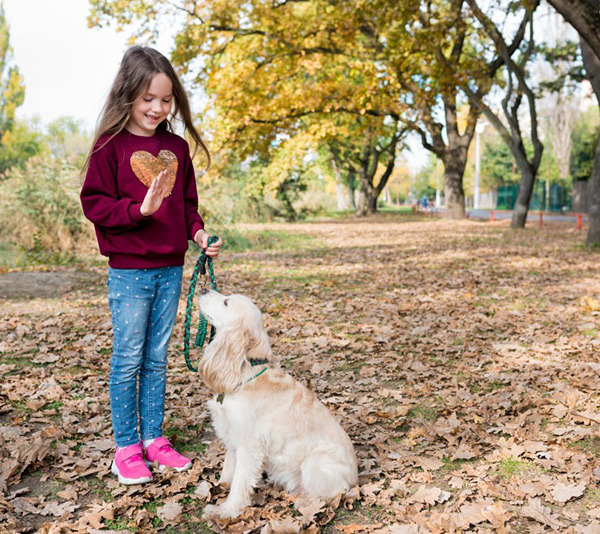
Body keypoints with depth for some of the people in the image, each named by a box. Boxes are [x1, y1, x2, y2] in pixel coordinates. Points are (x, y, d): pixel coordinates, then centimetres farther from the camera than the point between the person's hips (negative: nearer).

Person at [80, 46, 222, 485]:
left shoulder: (177, 147, 8)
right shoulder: (111, 147, -7)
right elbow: (94, 203, -9)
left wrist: (198, 232, -2)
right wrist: (140, 210, -22)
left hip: (170, 268, 5)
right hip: (129, 270, -4)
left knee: (157, 358, 12)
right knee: (128, 359, 2)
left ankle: (154, 438, 24)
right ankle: (126, 448, 15)